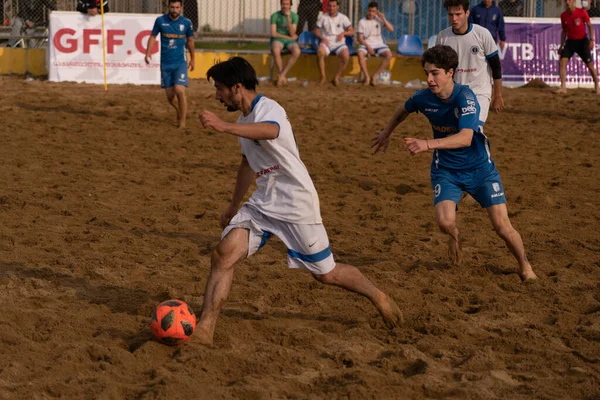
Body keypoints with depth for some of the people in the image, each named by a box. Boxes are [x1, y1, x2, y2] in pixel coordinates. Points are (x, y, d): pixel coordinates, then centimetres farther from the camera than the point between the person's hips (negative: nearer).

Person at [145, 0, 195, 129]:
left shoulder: (186, 23, -3)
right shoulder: (160, 20, -3)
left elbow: (190, 41, 12)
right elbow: (153, 36, 7)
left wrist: (192, 59, 21)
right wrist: (148, 52, -9)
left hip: (180, 62, -2)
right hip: (165, 63, 2)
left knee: (180, 90, -18)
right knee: (170, 95, 6)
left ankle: (182, 122, -8)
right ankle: (180, 111, 36)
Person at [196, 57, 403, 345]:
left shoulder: (269, 109, -19)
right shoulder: (245, 119, 10)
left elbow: (268, 131, -46)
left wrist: (224, 127, -62)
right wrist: (234, 206, 35)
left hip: (297, 205, -8)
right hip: (263, 203, 8)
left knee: (326, 274, 5)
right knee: (223, 254, -13)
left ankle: (377, 296, 32)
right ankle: (204, 329, -13)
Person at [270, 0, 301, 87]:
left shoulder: (294, 16, 3)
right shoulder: (275, 16, -1)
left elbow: (292, 34, -8)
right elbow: (273, 33, -7)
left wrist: (288, 18, -16)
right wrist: (289, 37, -7)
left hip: (290, 40, 2)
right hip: (277, 40, -2)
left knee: (297, 52, -33)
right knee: (276, 51, -38)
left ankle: (281, 75, -26)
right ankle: (282, 76, -25)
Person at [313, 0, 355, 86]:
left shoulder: (343, 18, 7)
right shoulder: (323, 17, 7)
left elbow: (352, 31, 6)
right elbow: (316, 30, 10)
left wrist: (343, 33, -13)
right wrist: (322, 37, -9)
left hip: (339, 43, 0)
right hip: (327, 43, 0)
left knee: (346, 56, -32)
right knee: (320, 52, -35)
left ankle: (336, 78, -17)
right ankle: (323, 77, -22)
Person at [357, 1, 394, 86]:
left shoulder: (379, 19, 5)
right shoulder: (362, 22, 0)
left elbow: (391, 29, -2)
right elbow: (360, 38, -4)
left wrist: (383, 18, -10)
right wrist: (368, 47, -19)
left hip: (379, 44, 1)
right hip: (366, 44, -1)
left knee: (389, 55, -29)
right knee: (360, 53, -36)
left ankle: (375, 76, -20)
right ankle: (367, 77, -21)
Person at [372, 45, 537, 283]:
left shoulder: (465, 97, -26)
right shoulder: (423, 98, -11)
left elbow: (465, 138, -39)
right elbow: (403, 110, 15)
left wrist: (428, 144, -49)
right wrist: (386, 133, 28)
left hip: (480, 168, -3)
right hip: (446, 170, 3)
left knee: (502, 226, -9)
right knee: (445, 222, -22)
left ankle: (525, 266, 19)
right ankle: (455, 236, 17)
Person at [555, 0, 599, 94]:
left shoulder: (582, 12, -11)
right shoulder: (563, 16, 1)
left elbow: (590, 26, -4)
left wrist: (592, 40, -14)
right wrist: (561, 46, 10)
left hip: (582, 41, -3)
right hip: (570, 41, 3)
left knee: (590, 64, -1)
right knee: (562, 62, -15)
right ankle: (563, 87, -14)